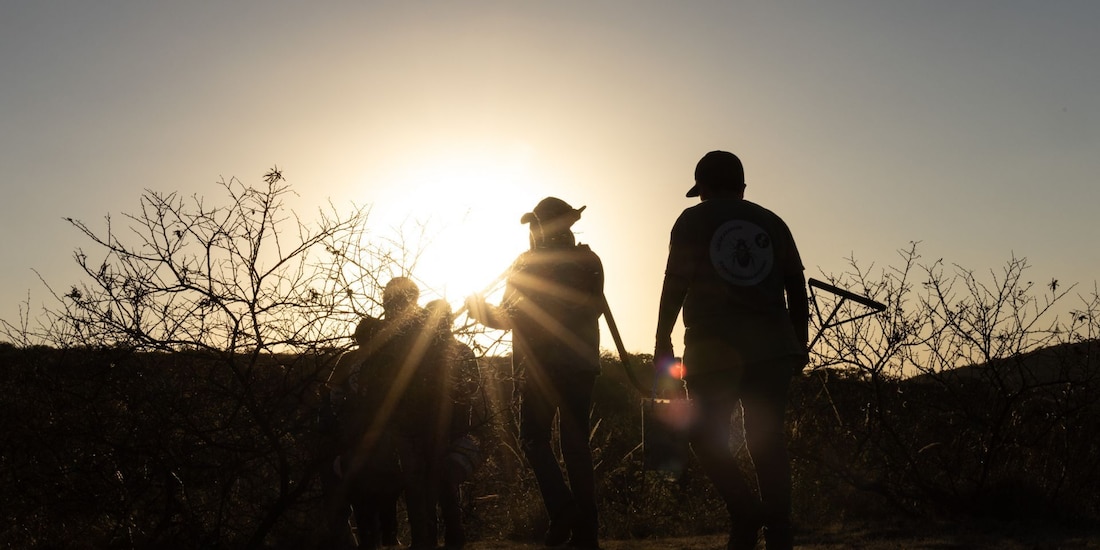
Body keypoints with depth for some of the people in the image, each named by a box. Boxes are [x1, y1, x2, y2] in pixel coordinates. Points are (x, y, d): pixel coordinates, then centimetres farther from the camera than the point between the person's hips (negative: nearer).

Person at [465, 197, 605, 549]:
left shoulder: (527, 264, -3)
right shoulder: (589, 261, 8)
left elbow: (507, 317, -4)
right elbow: (593, 309, 10)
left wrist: (481, 309, 15)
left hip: (540, 367, -4)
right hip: (581, 365, 4)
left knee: (534, 439, 8)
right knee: (576, 445, 7)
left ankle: (562, 510, -12)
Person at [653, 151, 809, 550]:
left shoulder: (692, 221, 6)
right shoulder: (771, 223, 15)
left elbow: (675, 284, -1)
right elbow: (796, 288, 12)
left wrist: (662, 340, 4)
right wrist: (800, 344, 16)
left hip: (713, 347, -3)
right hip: (771, 347, 3)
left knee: (707, 435, 5)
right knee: (767, 438, 4)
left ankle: (745, 511, -12)